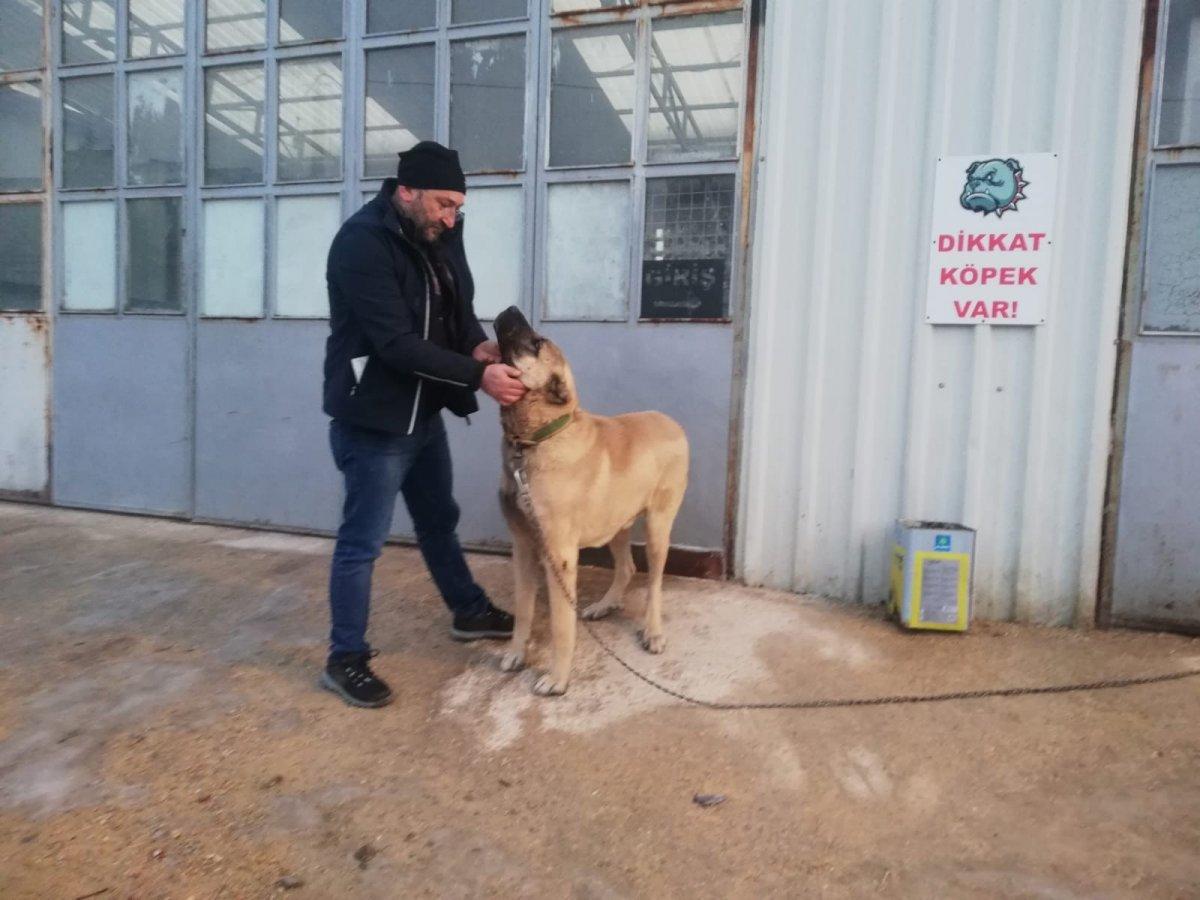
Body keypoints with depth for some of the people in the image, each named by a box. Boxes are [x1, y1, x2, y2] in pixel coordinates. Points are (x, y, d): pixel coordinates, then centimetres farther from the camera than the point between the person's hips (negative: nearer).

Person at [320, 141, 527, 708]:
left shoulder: (439, 233, 4)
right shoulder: (362, 242, -22)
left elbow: (459, 305, 10)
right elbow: (395, 342, -28)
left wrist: (479, 345, -12)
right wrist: (478, 375, -30)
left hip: (423, 413, 8)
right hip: (372, 419, -8)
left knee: (439, 520, 22)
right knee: (362, 541, 3)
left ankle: (469, 613, 41)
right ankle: (344, 659, 19)